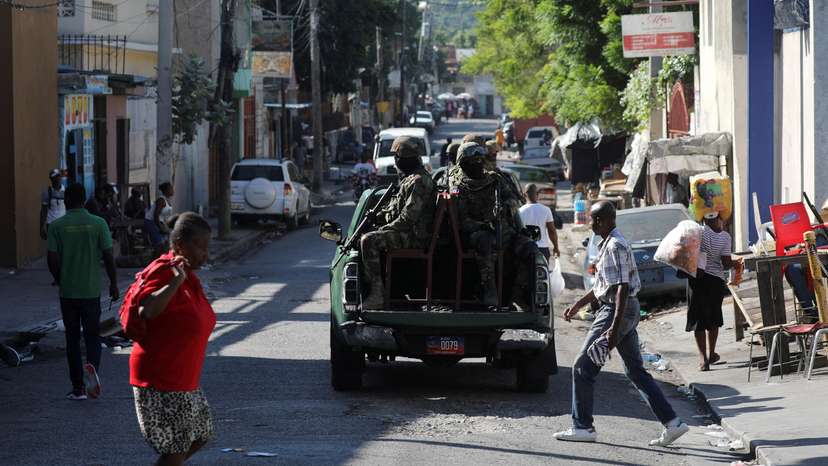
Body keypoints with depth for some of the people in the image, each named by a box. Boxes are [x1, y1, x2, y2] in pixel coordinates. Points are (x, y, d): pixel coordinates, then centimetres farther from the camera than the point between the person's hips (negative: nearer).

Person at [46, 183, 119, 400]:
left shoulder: (57, 226, -6)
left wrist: (59, 280, 10)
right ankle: (92, 366, -20)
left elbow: (52, 259, -8)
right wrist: (114, 284, 6)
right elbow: (108, 256, -5)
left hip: (67, 292, 0)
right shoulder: (98, 224, -5)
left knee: (72, 338, 10)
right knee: (92, 335, 10)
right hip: (92, 290, 0)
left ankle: (78, 388, 10)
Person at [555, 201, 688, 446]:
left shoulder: (615, 246, -17)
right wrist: (578, 304, 29)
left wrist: (614, 327, -27)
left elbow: (622, 288, -23)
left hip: (617, 311, -10)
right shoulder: (608, 244, 15)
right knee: (636, 371, 9)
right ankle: (672, 423, 6)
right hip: (628, 311, 10)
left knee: (583, 367, -2)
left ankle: (582, 427, 2)